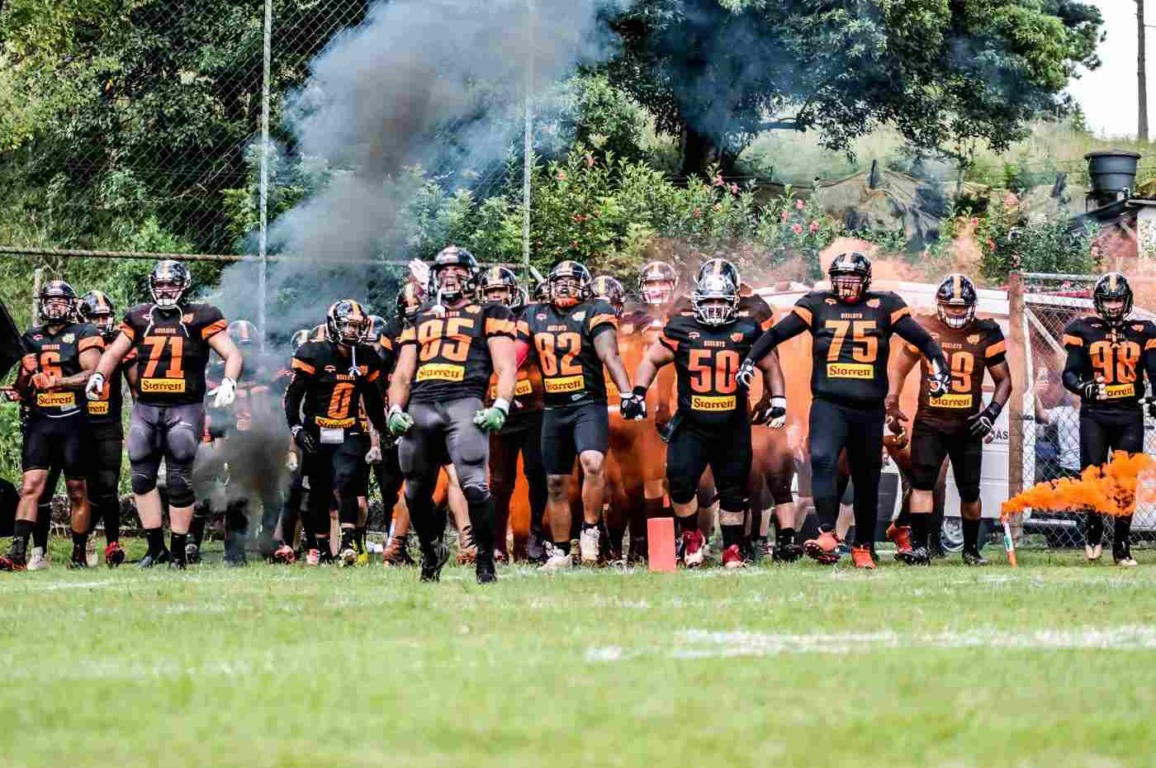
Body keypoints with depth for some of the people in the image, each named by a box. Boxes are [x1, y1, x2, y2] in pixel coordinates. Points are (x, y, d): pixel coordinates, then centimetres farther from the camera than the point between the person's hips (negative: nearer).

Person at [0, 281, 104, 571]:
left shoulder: (82, 335, 1)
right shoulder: (31, 338, 15)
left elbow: (93, 373, -12)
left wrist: (55, 381, -20)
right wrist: (26, 373, -1)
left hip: (72, 422, -3)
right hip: (39, 421, 3)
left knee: (78, 492, 4)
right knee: (30, 486, -9)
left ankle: (79, 555, 12)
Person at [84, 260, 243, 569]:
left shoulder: (200, 318, 0)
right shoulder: (139, 318, 12)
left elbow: (232, 354, -2)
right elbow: (114, 352, 20)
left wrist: (229, 383, -20)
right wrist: (99, 375, 1)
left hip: (184, 409, -4)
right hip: (145, 408, 4)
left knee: (180, 481, -2)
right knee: (142, 478, 3)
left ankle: (178, 550, 6)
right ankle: (155, 546, 12)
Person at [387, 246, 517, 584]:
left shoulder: (488, 315, 14)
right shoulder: (420, 320, 26)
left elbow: (506, 368, 5)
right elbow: (402, 375, 24)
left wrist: (500, 407, -11)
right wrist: (395, 411, 6)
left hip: (464, 404, -4)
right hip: (419, 407, 5)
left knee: (474, 486, -20)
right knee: (416, 493, 9)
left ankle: (485, 560, -10)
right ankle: (431, 552, 32)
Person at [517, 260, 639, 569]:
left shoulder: (594, 313, -3)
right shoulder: (534, 316, 10)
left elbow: (609, 355, -14)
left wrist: (627, 394, -25)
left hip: (588, 405, -5)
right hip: (554, 409, 5)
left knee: (592, 462, -28)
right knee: (556, 485, 9)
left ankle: (590, 530, -11)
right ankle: (560, 552, 19)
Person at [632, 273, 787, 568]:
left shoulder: (747, 332, 1)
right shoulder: (681, 330, 0)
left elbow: (770, 366, 15)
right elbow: (652, 360, 11)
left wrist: (778, 400, 5)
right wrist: (638, 394, 1)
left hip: (733, 430, 1)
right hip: (691, 427, -1)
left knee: (733, 493, 7)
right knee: (680, 482, -16)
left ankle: (733, 551, 20)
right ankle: (691, 536, 8)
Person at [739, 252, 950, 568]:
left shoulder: (884, 306, 6)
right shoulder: (818, 305, 5)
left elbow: (921, 338, 5)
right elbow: (777, 333, 4)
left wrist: (939, 367, -5)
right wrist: (750, 360, -5)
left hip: (869, 409, 2)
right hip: (828, 404, -2)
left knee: (867, 479, 10)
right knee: (822, 460, -26)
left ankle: (864, 548, 23)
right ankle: (827, 537, -31)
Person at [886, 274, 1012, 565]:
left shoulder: (985, 335, -2)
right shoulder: (923, 330, -2)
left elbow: (1004, 380, 6)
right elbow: (899, 368, 12)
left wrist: (992, 411, -9)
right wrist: (892, 405, 3)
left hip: (967, 425, 1)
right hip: (929, 422, -1)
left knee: (970, 491, 8)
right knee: (922, 482, -16)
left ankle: (971, 549, 25)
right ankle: (920, 548, -19)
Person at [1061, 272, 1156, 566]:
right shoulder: (1084, 331, 4)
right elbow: (1070, 372, 1)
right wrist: (1082, 386, -22)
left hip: (1129, 415, 1)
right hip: (1094, 414, -1)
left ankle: (1121, 546, 8)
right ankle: (1093, 531, 20)